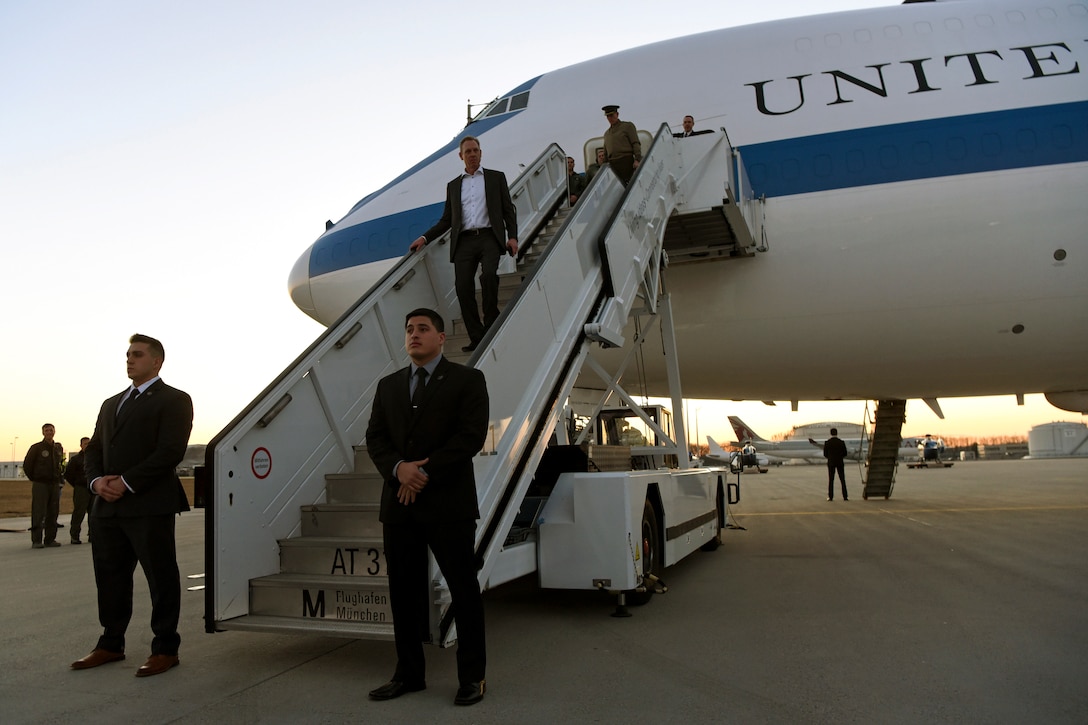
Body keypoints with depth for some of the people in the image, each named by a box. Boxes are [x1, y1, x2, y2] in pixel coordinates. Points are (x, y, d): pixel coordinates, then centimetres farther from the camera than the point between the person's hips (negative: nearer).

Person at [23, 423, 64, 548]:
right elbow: (27, 465, 3)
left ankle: (50, 539, 11)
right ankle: (36, 540, -2)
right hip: (40, 485, -4)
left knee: (53, 513, 5)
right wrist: (35, 479, 3)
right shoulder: (36, 448, -2)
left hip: (55, 485, 4)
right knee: (38, 514, -6)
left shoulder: (59, 448, 11)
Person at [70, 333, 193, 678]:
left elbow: (170, 452, -14)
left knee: (161, 578, 1)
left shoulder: (173, 400, -3)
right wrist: (97, 480, -3)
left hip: (149, 507, -7)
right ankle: (111, 645, 29)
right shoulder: (111, 404, 21)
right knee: (110, 578, 15)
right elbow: (94, 449, 17)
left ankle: (165, 649, 11)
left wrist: (126, 482, -17)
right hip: (107, 507, 7)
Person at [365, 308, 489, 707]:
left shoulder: (467, 380, 1)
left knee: (463, 589, 2)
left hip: (448, 502, -4)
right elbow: (374, 437, 8)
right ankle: (409, 673, 23)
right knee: (404, 590, 10)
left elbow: (471, 435, -10)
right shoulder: (388, 385, 16)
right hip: (399, 503, 5)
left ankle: (472, 675, 15)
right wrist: (399, 468, -12)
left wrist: (426, 472, -14)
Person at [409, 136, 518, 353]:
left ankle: (491, 324, -10)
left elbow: (508, 210, 10)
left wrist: (512, 236, -4)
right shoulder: (453, 185, 21)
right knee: (463, 286, -10)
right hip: (464, 241, 3)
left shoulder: (496, 177, 15)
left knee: (488, 275, -27)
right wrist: (425, 238, 6)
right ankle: (477, 337, -4)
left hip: (489, 237, -3)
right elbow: (446, 220, 19)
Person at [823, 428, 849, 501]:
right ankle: (845, 497, 4)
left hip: (831, 463, 0)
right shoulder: (841, 442, -5)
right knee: (842, 480, 6)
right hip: (840, 463, 0)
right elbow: (845, 454, -2)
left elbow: (825, 454, -3)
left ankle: (830, 497, 2)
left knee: (831, 480, 5)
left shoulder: (827, 442, -5)